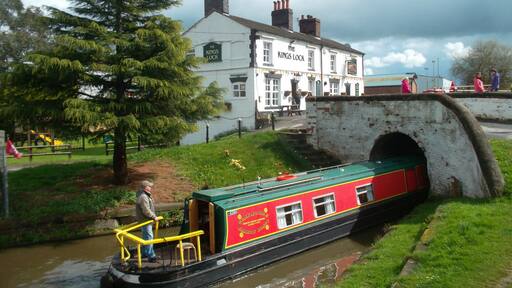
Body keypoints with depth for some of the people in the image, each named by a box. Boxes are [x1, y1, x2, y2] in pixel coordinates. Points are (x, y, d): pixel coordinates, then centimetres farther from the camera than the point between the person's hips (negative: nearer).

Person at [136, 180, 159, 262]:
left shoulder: (146, 195, 12)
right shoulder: (143, 197, -22)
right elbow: (146, 211, -26)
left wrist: (153, 216, 13)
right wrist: (154, 217, -17)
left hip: (146, 220, 11)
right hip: (145, 220, -11)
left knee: (146, 237, 20)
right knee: (149, 237, -8)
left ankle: (145, 253, 32)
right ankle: (151, 256, -5)